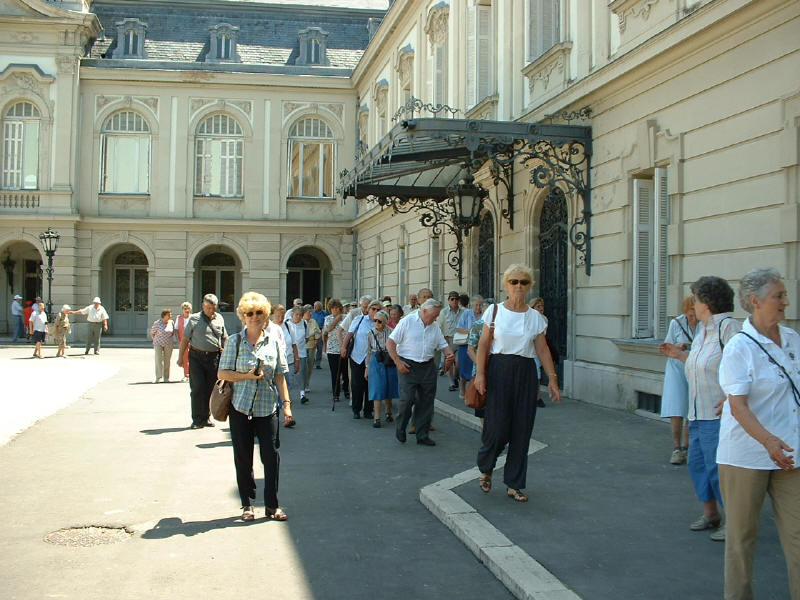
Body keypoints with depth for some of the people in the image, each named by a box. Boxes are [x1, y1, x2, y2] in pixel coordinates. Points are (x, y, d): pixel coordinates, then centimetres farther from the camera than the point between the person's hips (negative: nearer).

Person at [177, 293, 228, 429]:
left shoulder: (219, 319, 10)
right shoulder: (194, 319, 1)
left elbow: (224, 338, 20)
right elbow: (185, 339, 4)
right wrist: (180, 357, 2)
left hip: (214, 358, 3)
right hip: (196, 357, -3)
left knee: (211, 389, 5)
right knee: (197, 388, -6)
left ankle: (206, 418, 18)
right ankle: (197, 419, 1)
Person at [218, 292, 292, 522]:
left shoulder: (273, 342, 7)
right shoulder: (235, 341, 1)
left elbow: (280, 375, 10)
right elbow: (222, 373, -1)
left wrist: (286, 402, 3)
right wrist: (247, 376, -15)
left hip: (267, 408, 1)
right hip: (241, 408, -1)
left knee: (271, 455, -2)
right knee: (243, 458, 5)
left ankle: (272, 505, 10)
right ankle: (247, 504, 18)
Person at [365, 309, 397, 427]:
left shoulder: (391, 332, -6)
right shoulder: (371, 334, 0)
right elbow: (369, 352, 8)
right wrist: (367, 368, 9)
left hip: (390, 363, 0)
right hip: (376, 363, 0)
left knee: (388, 389, 11)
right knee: (377, 390, -6)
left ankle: (388, 412, 33)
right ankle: (377, 418, -5)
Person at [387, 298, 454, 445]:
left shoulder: (435, 326, 12)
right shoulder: (407, 322, -5)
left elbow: (443, 344, 16)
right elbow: (390, 343, -6)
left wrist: (450, 355, -7)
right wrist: (398, 362, -12)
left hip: (428, 367, 5)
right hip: (408, 367, -5)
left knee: (426, 402, 6)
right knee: (407, 399, -10)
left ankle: (422, 435, 17)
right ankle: (400, 429, 14)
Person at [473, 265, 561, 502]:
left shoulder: (535, 317, 7)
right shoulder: (495, 311, 1)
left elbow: (543, 350, 8)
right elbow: (483, 345, 0)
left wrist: (552, 379, 2)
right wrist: (480, 373, -10)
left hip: (526, 373, 3)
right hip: (499, 370, -3)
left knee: (522, 429, 3)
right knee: (498, 426, -5)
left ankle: (514, 485, 15)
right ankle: (485, 469, 25)